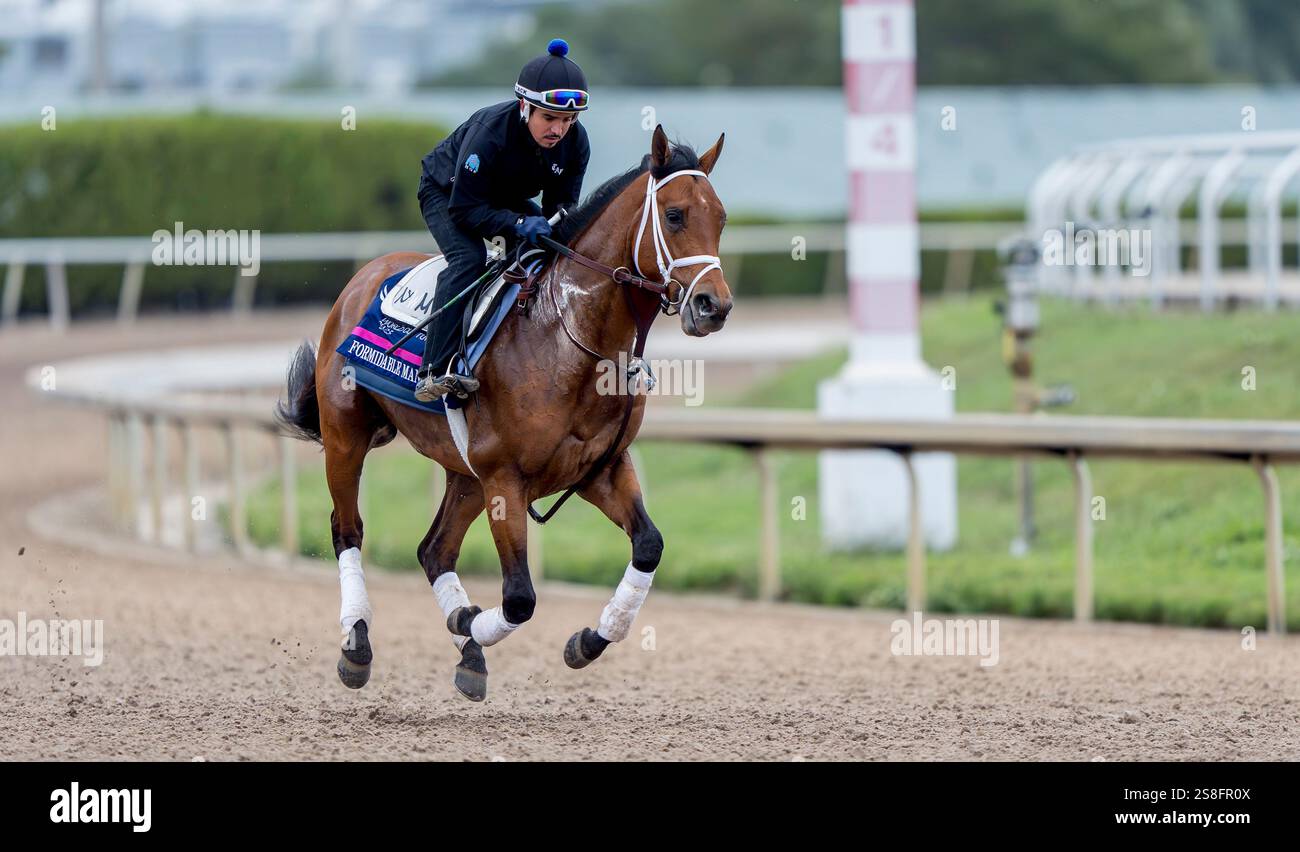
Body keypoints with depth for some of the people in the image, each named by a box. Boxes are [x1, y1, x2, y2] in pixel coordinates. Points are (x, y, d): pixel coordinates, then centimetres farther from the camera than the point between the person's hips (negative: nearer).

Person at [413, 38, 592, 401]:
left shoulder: (575, 142, -22)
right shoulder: (490, 132, -39)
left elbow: (562, 205, -10)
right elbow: (465, 208, -35)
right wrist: (518, 224, -47)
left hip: (508, 200, 7)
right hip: (447, 193, -7)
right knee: (468, 258, -32)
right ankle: (436, 371, -38)